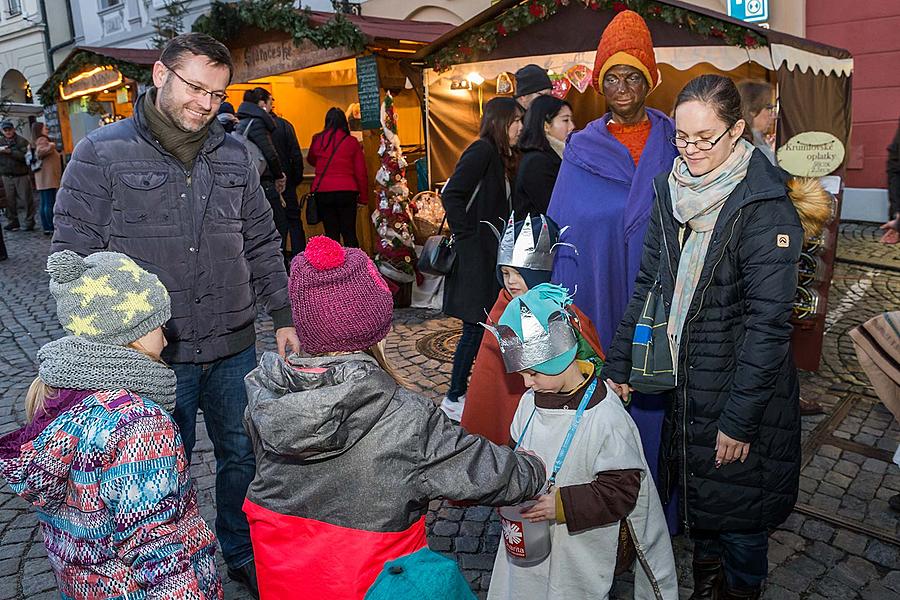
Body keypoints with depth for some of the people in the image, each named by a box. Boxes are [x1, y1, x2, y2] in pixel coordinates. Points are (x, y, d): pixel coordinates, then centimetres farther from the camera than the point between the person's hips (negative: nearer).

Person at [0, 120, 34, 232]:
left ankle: (29, 222, 7)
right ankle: (13, 222, 17)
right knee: (10, 200, 8)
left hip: (21, 175, -4)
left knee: (27, 199, -2)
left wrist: (10, 152, -20)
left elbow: (23, 156, -16)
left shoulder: (22, 141, -5)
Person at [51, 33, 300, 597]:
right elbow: (75, 255, -6)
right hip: (154, 354, -3)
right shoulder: (102, 153, -6)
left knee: (244, 455, 16)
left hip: (234, 348, 4)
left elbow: (262, 245, 11)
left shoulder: (234, 155, 6)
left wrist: (284, 317, 8)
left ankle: (243, 553, 40)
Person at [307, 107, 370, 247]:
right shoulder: (352, 142, 0)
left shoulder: (317, 140, 3)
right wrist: (363, 198, 8)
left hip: (322, 190, 1)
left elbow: (311, 160, 23)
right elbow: (361, 172, 1)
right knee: (349, 233, 6)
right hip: (347, 192, -1)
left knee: (331, 233, 8)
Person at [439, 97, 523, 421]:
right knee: (475, 327, -3)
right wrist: (466, 235, -17)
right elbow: (451, 194, -21)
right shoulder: (482, 151, -12)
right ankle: (454, 397, 11)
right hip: (474, 256, -9)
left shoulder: (499, 156, 17)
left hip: (489, 255, 9)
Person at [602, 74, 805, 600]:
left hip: (744, 385, -5)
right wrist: (619, 366, 2)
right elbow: (647, 285, 4)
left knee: (737, 500, 12)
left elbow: (769, 322, -20)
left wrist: (740, 419, -20)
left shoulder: (765, 209, -19)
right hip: (683, 377, 6)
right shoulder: (671, 191, -1)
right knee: (695, 488, 21)